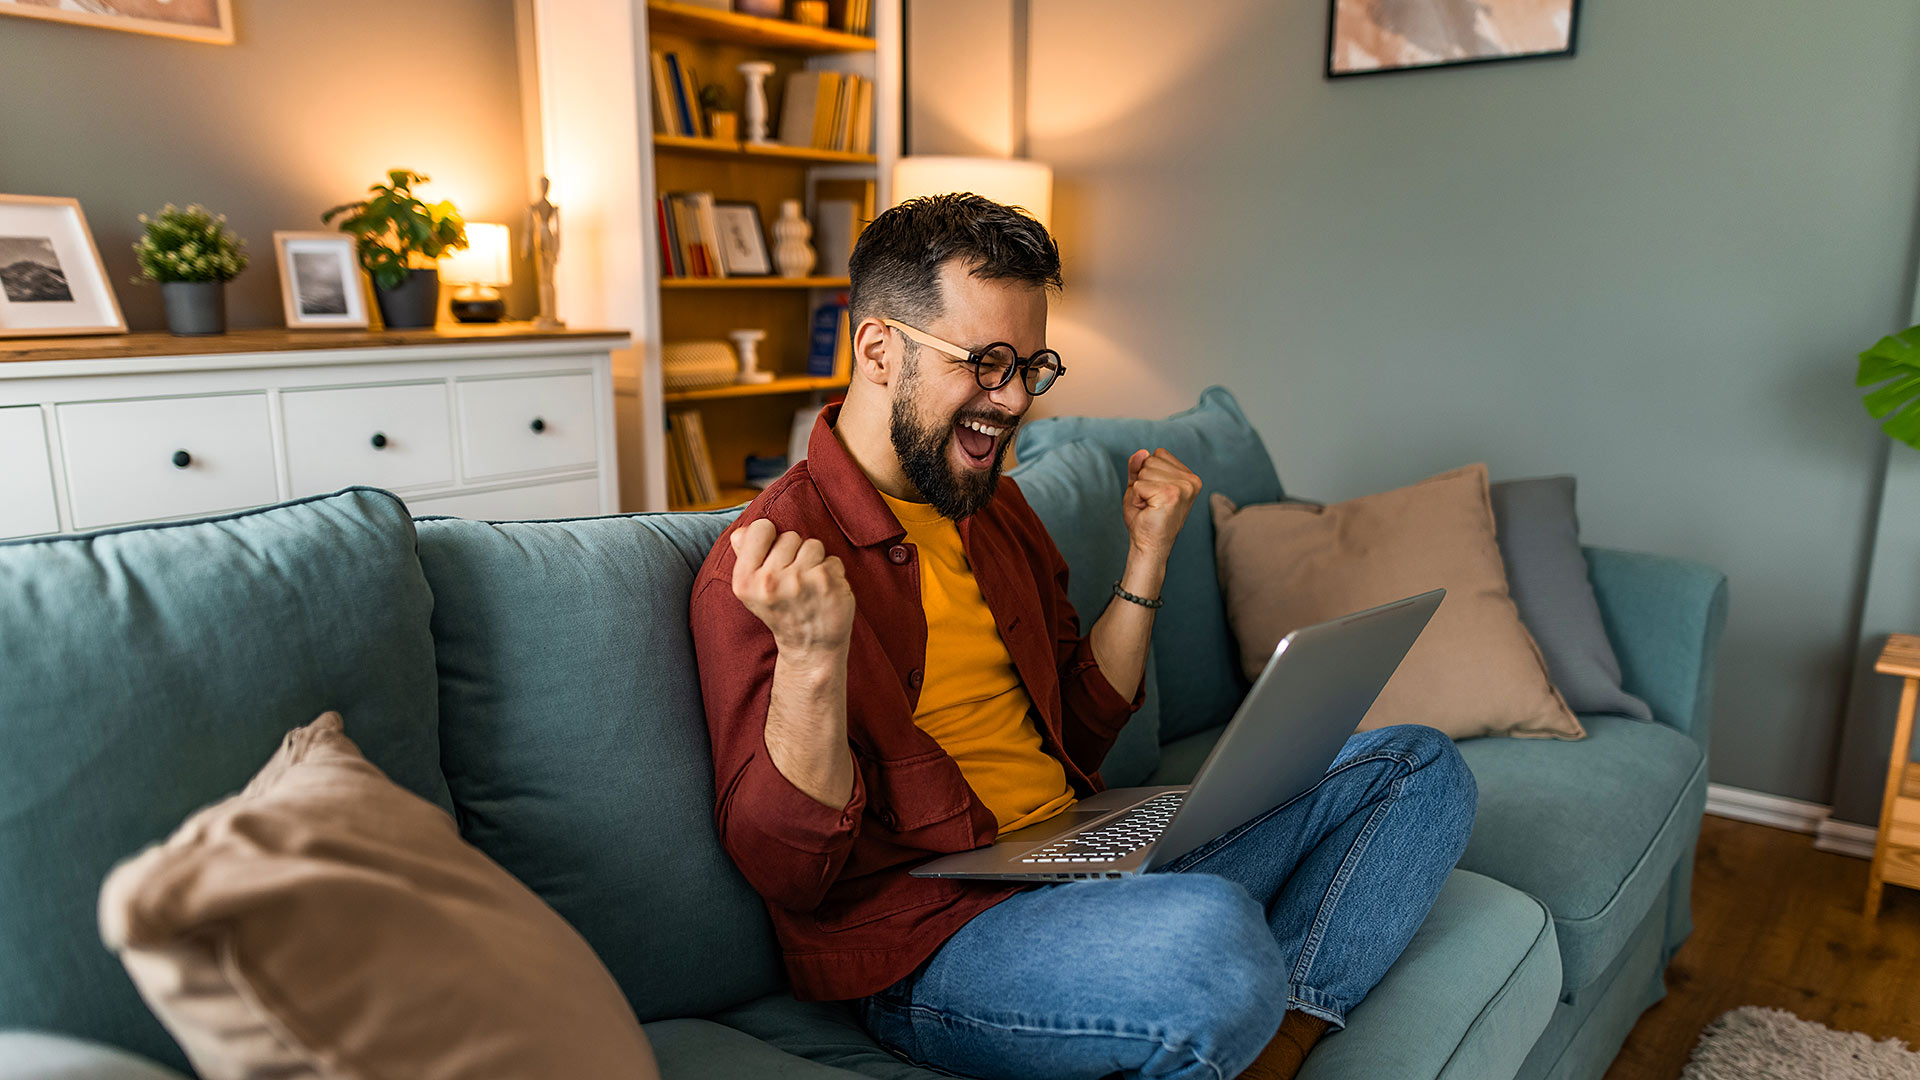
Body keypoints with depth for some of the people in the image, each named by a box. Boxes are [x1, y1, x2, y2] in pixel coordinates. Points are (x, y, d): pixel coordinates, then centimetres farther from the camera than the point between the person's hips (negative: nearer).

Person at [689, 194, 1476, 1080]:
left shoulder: (996, 508, 13)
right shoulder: (769, 565, -13)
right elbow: (788, 872, -15)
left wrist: (1147, 559, 8)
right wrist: (811, 658, -32)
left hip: (1091, 860, 8)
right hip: (931, 944, -8)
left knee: (1419, 768, 7)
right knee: (1207, 930, -39)